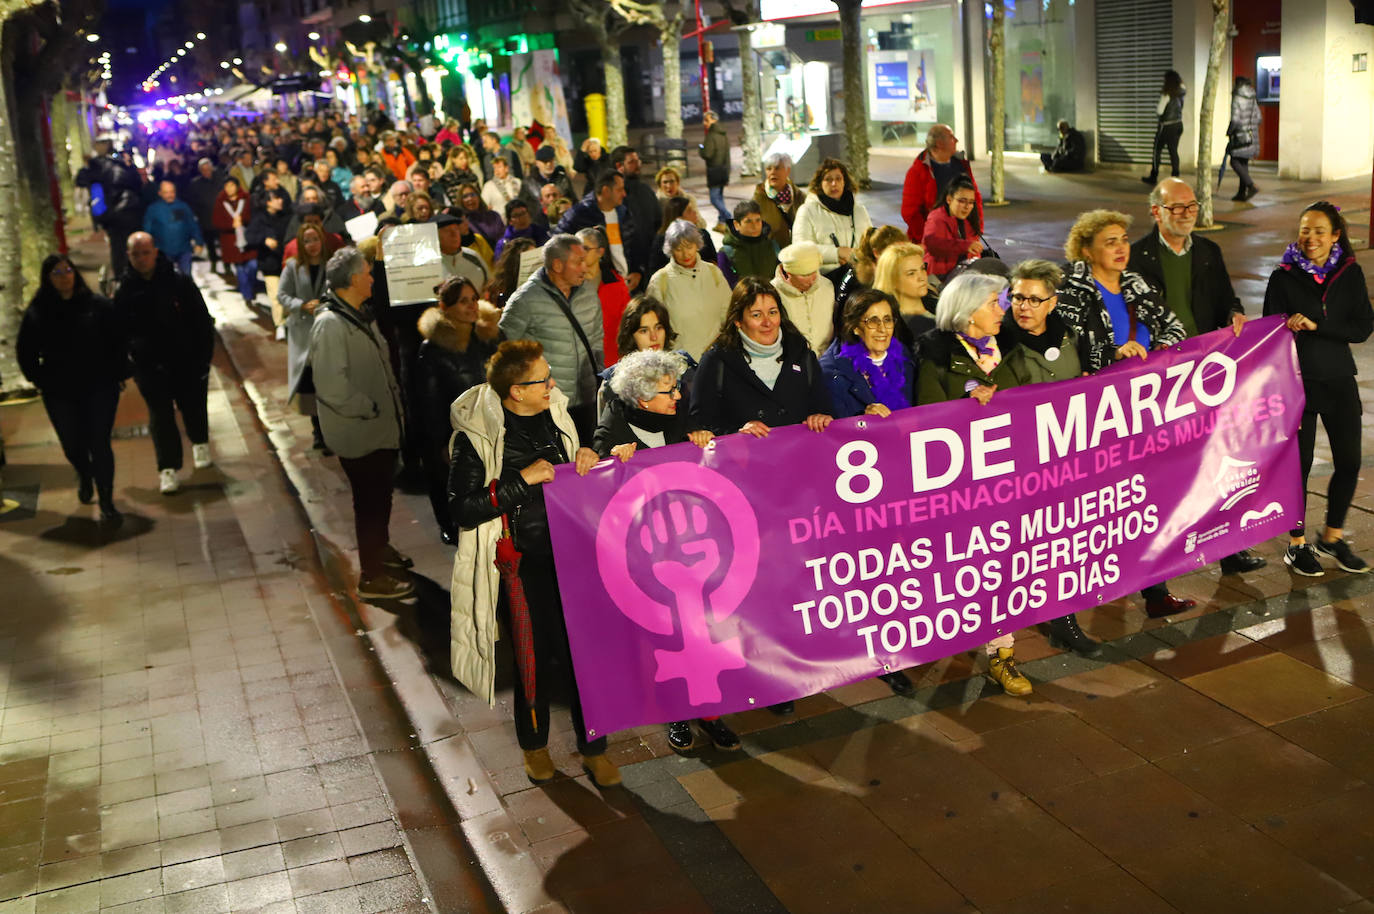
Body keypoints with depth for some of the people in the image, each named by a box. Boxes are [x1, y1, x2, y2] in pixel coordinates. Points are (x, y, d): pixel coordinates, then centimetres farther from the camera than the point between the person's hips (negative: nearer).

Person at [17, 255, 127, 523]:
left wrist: (117, 375, 0)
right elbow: (25, 353, 9)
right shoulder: (36, 313, 1)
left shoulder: (98, 305, -1)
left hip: (99, 389, -1)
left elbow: (118, 341, 4)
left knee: (99, 445, -5)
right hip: (60, 395, 2)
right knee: (72, 445, 9)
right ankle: (84, 476, 44)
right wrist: (41, 381, 4)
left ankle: (107, 503, 4)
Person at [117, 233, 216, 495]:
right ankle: (167, 469, 0)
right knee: (160, 414, -4)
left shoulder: (178, 281, -8)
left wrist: (203, 355, -5)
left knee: (193, 405, 15)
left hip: (186, 358, 0)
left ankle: (200, 443, 45)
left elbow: (202, 321, -3)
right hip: (150, 365, 0)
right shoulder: (125, 289, -3)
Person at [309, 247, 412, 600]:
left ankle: (380, 548, 44)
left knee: (381, 495, 24)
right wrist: (370, 409, -19)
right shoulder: (331, 324, -23)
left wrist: (392, 396, 7)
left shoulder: (360, 315, 8)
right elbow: (333, 389, -30)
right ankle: (372, 577, 14)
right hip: (359, 434, -9)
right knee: (369, 501, 2)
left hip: (381, 427, 9)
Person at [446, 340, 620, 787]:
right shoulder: (477, 435, -14)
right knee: (538, 660, 6)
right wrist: (523, 481, -21)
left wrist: (586, 457, -2)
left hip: (569, 552, 4)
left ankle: (593, 747, 25)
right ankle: (534, 743, 33)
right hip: (520, 564, -4)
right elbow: (462, 508, -18)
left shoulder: (555, 413, 4)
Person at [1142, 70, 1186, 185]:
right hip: (1178, 125, 7)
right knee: (1173, 151, 10)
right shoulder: (1180, 93, 3)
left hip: (1166, 127, -7)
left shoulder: (1166, 95, -18)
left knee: (1157, 151, 4)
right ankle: (1175, 176, 8)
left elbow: (1159, 112, -17)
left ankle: (1153, 177, 8)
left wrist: (1156, 107, 3)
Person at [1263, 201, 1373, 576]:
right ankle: (1297, 544, 20)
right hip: (1298, 381, -3)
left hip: (1340, 380, 3)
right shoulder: (1284, 277, -6)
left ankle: (1332, 537, 27)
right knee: (1299, 463, 4)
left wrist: (1316, 325, -18)